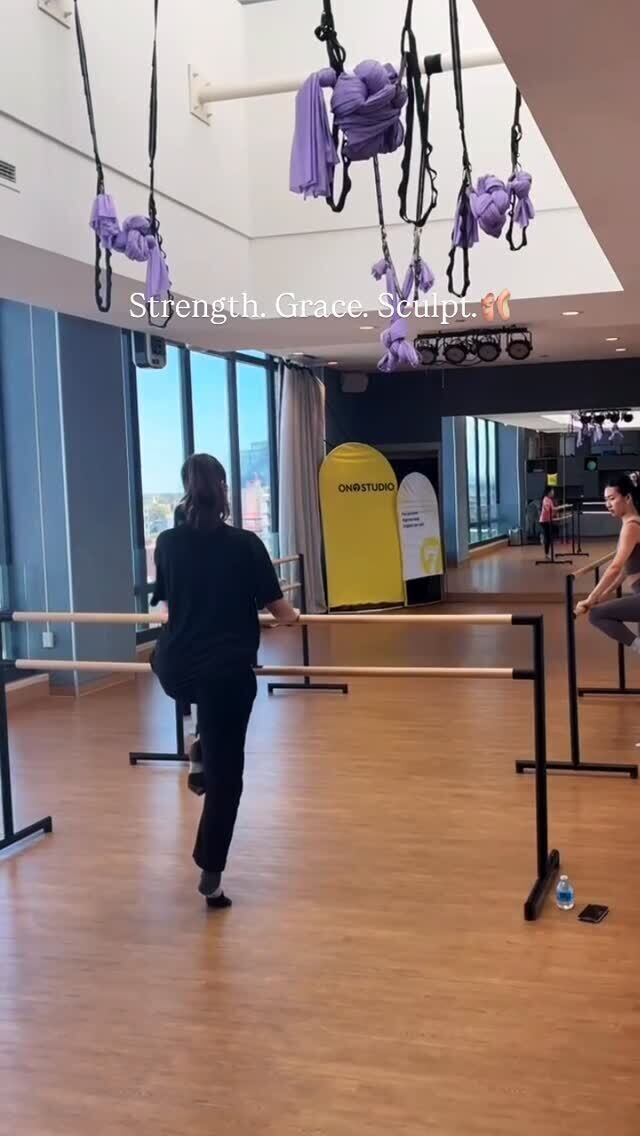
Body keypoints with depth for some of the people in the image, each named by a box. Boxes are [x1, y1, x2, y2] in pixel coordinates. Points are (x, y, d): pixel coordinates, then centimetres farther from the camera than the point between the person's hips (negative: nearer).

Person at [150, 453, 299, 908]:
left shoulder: (167, 543, 1)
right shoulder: (245, 544, -7)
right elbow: (279, 610, 0)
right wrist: (294, 616, 24)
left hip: (174, 670, 4)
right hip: (229, 672, -3)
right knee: (225, 771, 6)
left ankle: (200, 752, 33)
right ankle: (211, 876, 10)